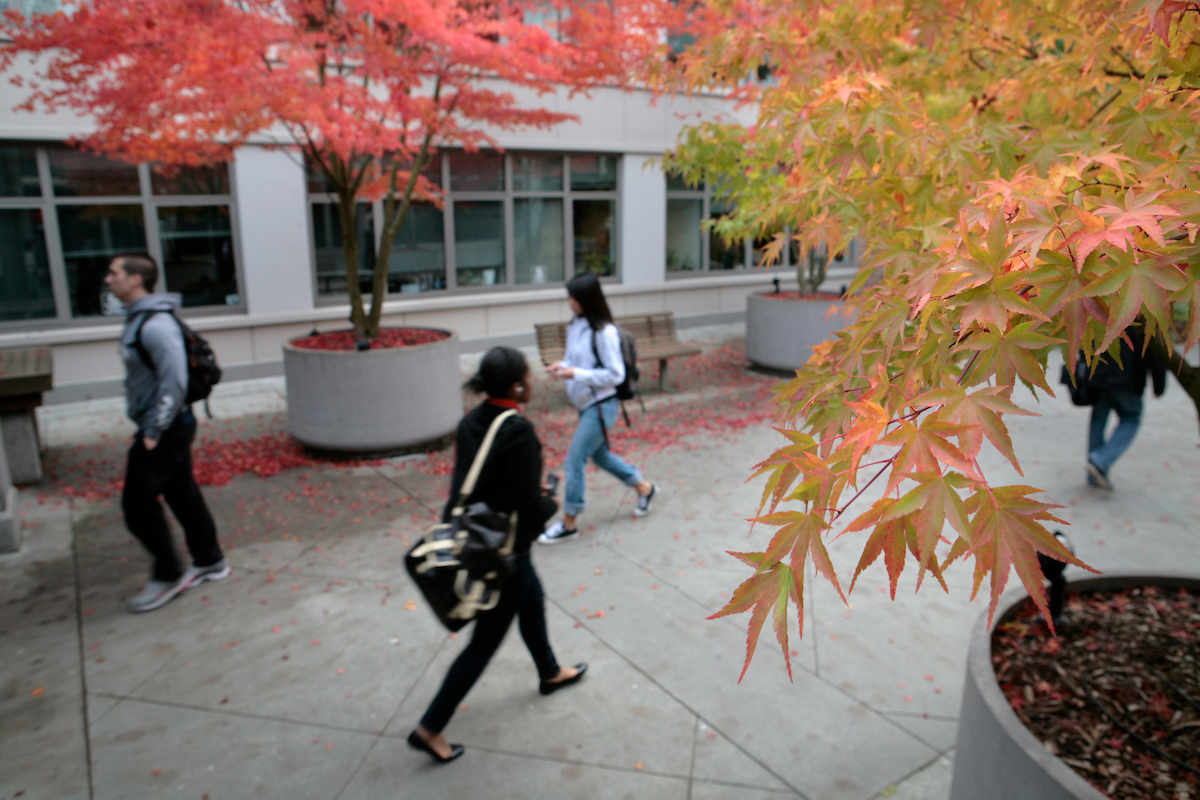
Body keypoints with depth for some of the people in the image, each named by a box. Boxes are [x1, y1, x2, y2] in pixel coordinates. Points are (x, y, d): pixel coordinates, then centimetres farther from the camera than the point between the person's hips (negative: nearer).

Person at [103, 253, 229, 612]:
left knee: (138, 502, -1)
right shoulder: (138, 318, 11)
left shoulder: (156, 325, -22)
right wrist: (152, 427, 16)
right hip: (163, 426, 10)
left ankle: (167, 577, 13)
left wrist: (154, 431, -21)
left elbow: (174, 382, -25)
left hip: (165, 430, -10)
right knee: (182, 494, 16)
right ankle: (210, 561, 28)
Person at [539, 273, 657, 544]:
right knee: (599, 455, 23)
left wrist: (576, 374, -25)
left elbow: (615, 374, -19)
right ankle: (644, 487, 43)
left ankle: (569, 523, 13)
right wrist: (561, 366, -5)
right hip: (586, 404, 9)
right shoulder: (575, 326, 3)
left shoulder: (604, 332, -21)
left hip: (601, 406, -9)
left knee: (573, 462, -4)